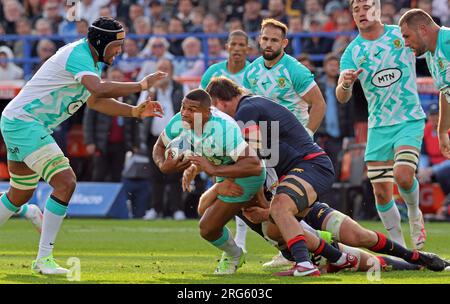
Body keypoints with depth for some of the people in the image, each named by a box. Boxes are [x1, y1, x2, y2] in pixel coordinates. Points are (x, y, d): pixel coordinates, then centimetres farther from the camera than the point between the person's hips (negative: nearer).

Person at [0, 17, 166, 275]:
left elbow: (95, 100, 24)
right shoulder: (77, 55, -20)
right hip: (22, 121, -11)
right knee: (65, 182, -19)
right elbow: (100, 89, -37)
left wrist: (136, 111, 14)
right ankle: (44, 258, -17)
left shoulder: (93, 59, 12)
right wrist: (142, 85, -28)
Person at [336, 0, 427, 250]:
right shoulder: (352, 52, -2)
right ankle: (398, 246, 16)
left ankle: (414, 214, 9)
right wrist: (345, 84, -35)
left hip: (410, 120, -2)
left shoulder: (403, 34, -4)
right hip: (378, 126, 2)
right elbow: (341, 98, -13)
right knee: (381, 193, -1)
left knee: (403, 177, -23)